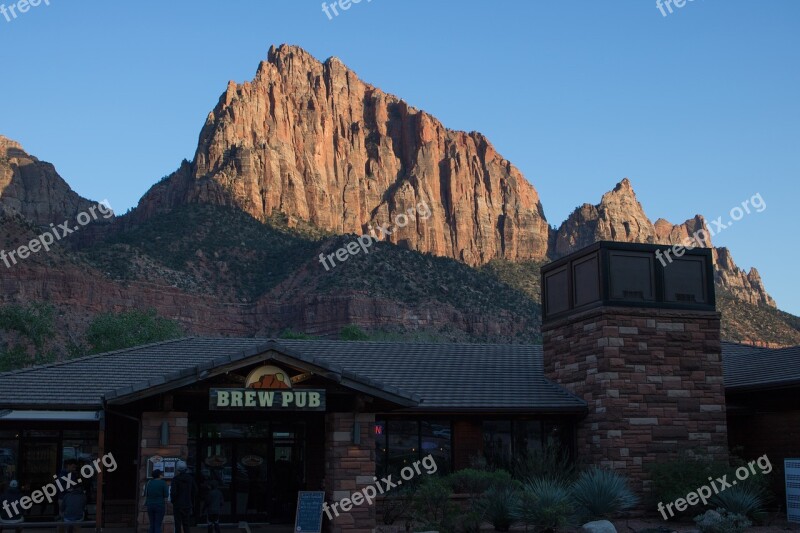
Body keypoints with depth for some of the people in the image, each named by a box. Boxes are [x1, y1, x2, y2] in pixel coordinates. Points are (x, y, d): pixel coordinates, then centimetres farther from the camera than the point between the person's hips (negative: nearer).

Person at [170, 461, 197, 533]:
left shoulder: (176, 479, -12)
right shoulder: (190, 478, 3)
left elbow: (173, 492, -16)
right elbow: (195, 491, 7)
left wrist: (173, 501, 2)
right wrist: (192, 502, 16)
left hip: (178, 505, -4)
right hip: (187, 505, 4)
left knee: (178, 525, 2)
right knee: (186, 524, 10)